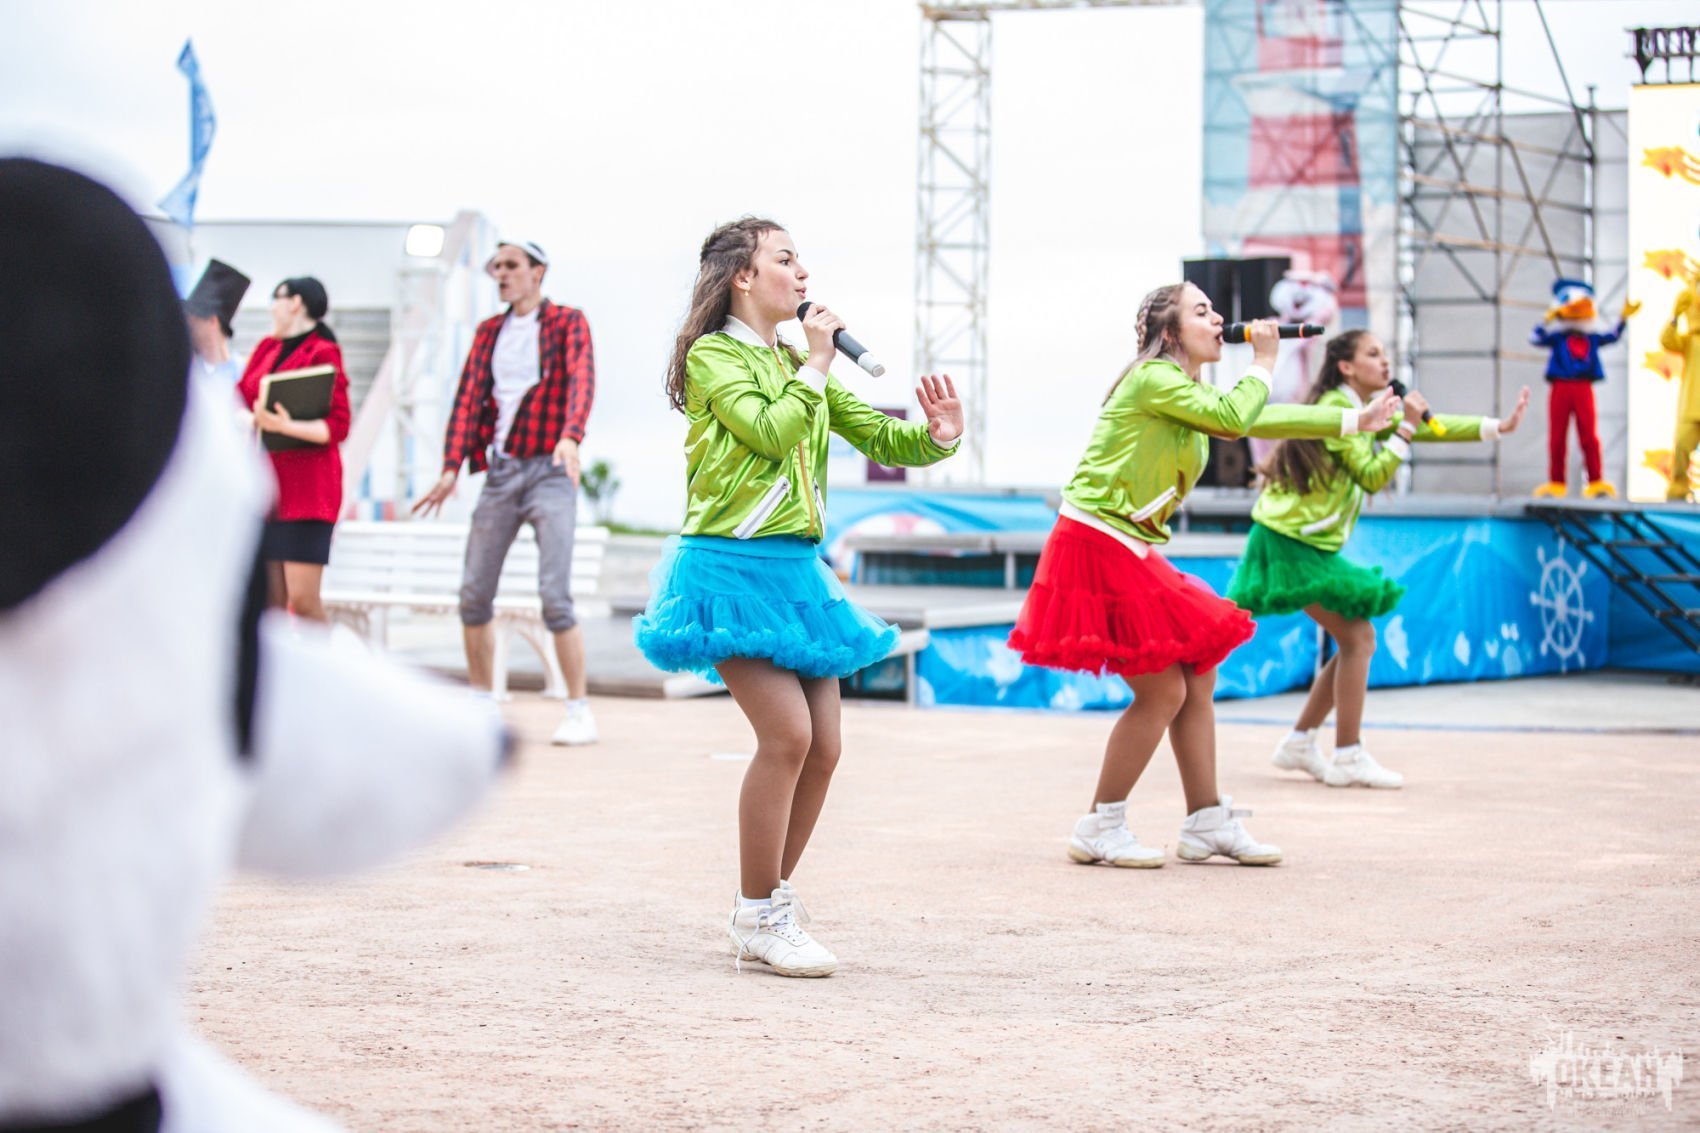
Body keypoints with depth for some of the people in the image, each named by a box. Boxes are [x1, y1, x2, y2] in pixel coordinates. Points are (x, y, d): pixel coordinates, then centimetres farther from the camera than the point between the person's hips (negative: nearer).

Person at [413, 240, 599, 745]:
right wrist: (451, 467, -4)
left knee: (555, 594, -13)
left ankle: (579, 710, -7)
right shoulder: (489, 332, 16)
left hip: (550, 470, -5)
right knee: (473, 593, 4)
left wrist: (571, 437, -34)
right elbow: (469, 398, 8)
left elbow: (581, 381, -15)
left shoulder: (567, 323, 1)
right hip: (499, 471, 5)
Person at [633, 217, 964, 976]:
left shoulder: (799, 364, 18)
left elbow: (878, 436, 14)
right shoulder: (712, 355, -4)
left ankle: (770, 901, 15)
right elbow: (770, 432, -18)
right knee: (787, 734, -16)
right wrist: (816, 364, -8)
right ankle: (758, 917, -5)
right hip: (733, 565, -8)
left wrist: (936, 437, -6)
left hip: (796, 569, 8)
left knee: (823, 745, 2)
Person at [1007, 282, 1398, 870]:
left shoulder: (1187, 393, 18)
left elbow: (1260, 420, 22)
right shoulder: (1153, 378, -13)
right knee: (1163, 690, -9)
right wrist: (1262, 361, -5)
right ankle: (1099, 829, 0)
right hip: (1098, 549, -10)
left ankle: (1207, 823, 18)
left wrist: (1355, 421, 20)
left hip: (1129, 552, 10)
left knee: (1198, 675, 11)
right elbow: (1233, 419, -21)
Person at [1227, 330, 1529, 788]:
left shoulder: (1369, 409, 14)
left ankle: (1299, 744, 17)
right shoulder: (1337, 410, -16)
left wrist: (1497, 427, 4)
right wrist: (1405, 428, -20)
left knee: (1356, 641, 10)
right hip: (1290, 541, -10)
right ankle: (1349, 758, -11)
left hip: (1313, 544, 10)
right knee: (1358, 637, -13)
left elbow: (1431, 426, 12)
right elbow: (1372, 476, -21)